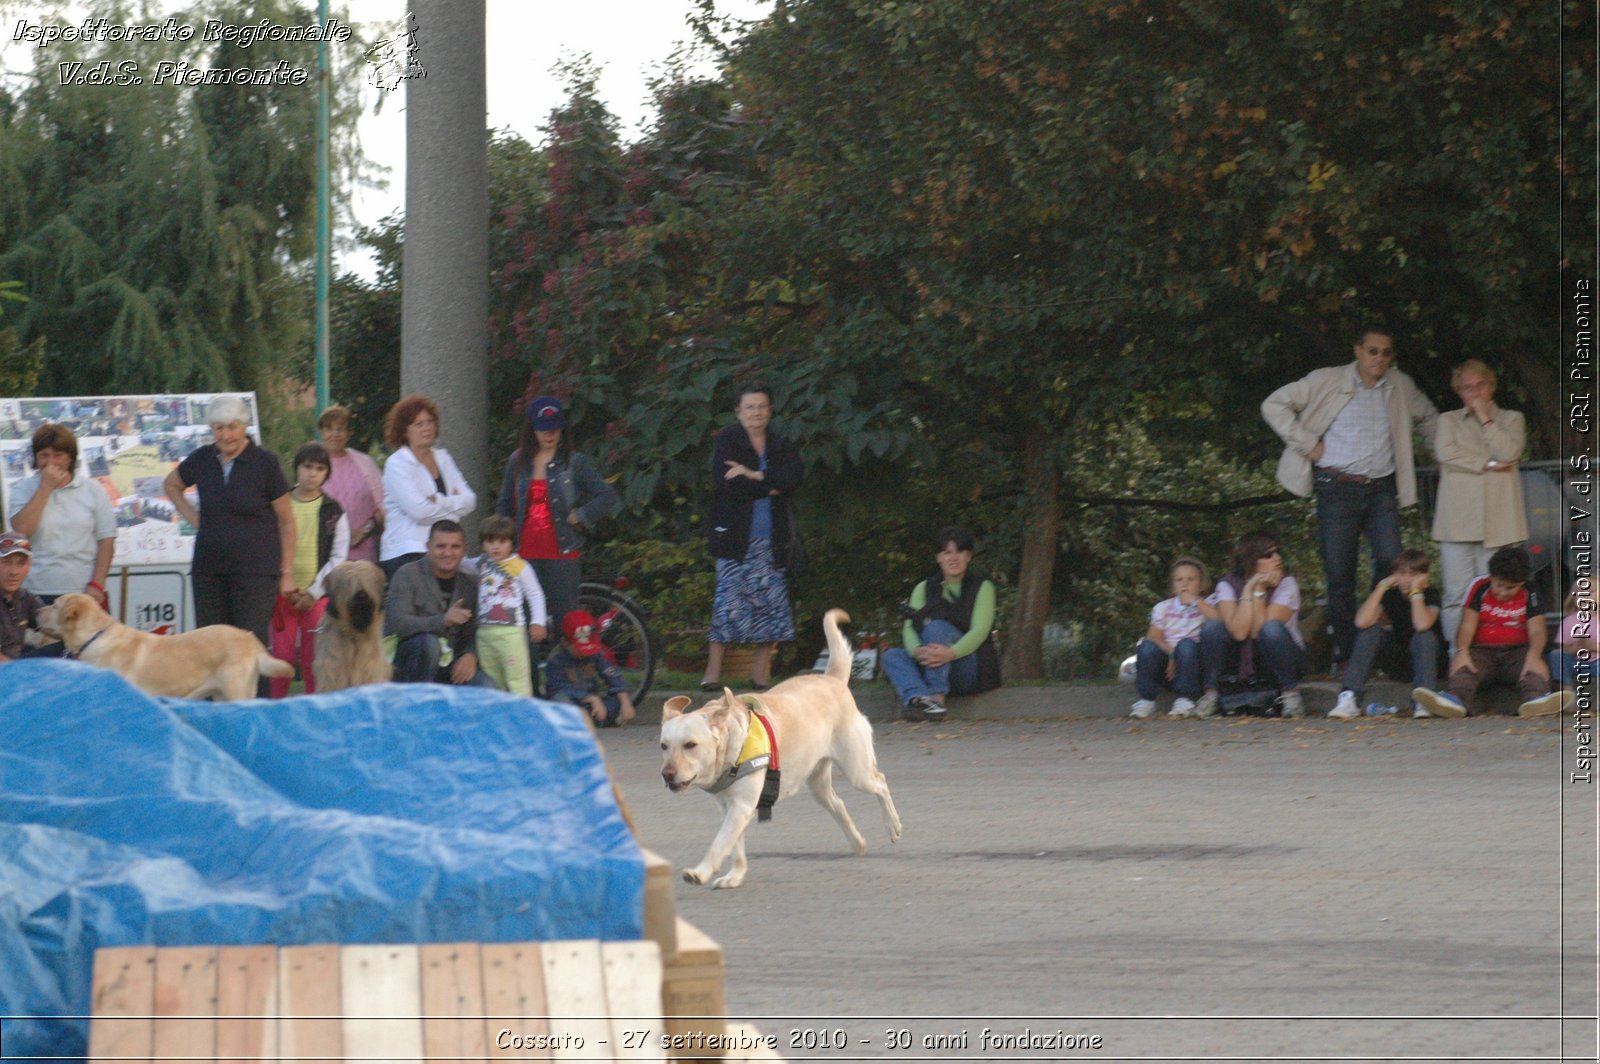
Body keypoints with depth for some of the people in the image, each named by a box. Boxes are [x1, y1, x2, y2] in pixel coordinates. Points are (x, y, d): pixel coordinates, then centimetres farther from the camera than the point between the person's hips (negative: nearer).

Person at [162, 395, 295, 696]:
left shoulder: (264, 462, -5)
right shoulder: (202, 460, 5)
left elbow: (286, 521, 0)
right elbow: (172, 485, 27)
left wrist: (287, 573, -1)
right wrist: (195, 520, 12)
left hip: (256, 568, -4)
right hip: (208, 567, 4)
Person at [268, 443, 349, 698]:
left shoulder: (334, 512, 6)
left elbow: (339, 557, 3)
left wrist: (313, 593, -6)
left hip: (317, 596, 0)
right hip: (283, 593, 0)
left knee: (313, 658, 0)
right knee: (282, 655, -3)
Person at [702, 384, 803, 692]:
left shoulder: (781, 447, 16)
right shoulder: (727, 441, 4)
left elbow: (795, 475, -4)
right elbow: (725, 482, -12)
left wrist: (755, 476, -13)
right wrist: (769, 487, -6)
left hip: (771, 538, 4)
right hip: (735, 536, -4)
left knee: (769, 603, -2)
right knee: (728, 600, -9)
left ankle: (761, 672, 3)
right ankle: (713, 671, -5)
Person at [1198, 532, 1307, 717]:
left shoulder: (1286, 584, -14)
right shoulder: (1228, 585, -11)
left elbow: (1259, 631, -25)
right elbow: (1238, 632, -28)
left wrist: (1259, 591, -26)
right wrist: (1248, 589, -27)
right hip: (1241, 659, 1)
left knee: (1271, 629, -33)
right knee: (1212, 627, -24)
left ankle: (1290, 693, -17)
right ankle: (1211, 693, -13)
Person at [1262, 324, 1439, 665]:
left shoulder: (1400, 387, 12)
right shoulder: (1327, 382, 0)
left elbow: (1428, 417, 32)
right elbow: (1275, 405, -1)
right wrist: (1308, 444, -5)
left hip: (1382, 488, 3)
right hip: (1338, 489, -3)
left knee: (1392, 563, -11)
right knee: (1339, 574, -3)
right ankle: (1346, 653, 3)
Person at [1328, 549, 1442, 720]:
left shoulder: (1430, 594, -12)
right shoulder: (1390, 593, -4)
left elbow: (1422, 625, -35)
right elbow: (1362, 622, -23)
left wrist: (1416, 592, -28)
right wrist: (1381, 587, -21)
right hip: (1396, 664, 3)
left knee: (1424, 636, -32)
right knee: (1371, 630, -21)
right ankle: (1349, 699, -32)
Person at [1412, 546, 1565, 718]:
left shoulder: (1529, 595, 2)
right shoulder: (1479, 588, 3)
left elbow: (1536, 631, -8)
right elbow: (1467, 625, -4)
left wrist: (1533, 656, -30)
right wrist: (1462, 651, -25)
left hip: (1517, 651, 0)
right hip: (1483, 650, 0)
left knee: (1537, 665, -33)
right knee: (1460, 663, -31)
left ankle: (1536, 698, -64)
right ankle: (1456, 699, -62)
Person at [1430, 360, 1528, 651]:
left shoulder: (1511, 419, 16)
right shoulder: (1449, 421, 18)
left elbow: (1509, 452, -4)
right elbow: (1445, 453, -2)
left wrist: (1485, 418, 1)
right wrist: (1487, 464, -6)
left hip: (1497, 524, -1)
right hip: (1458, 522, 1)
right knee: (1457, 596, -6)